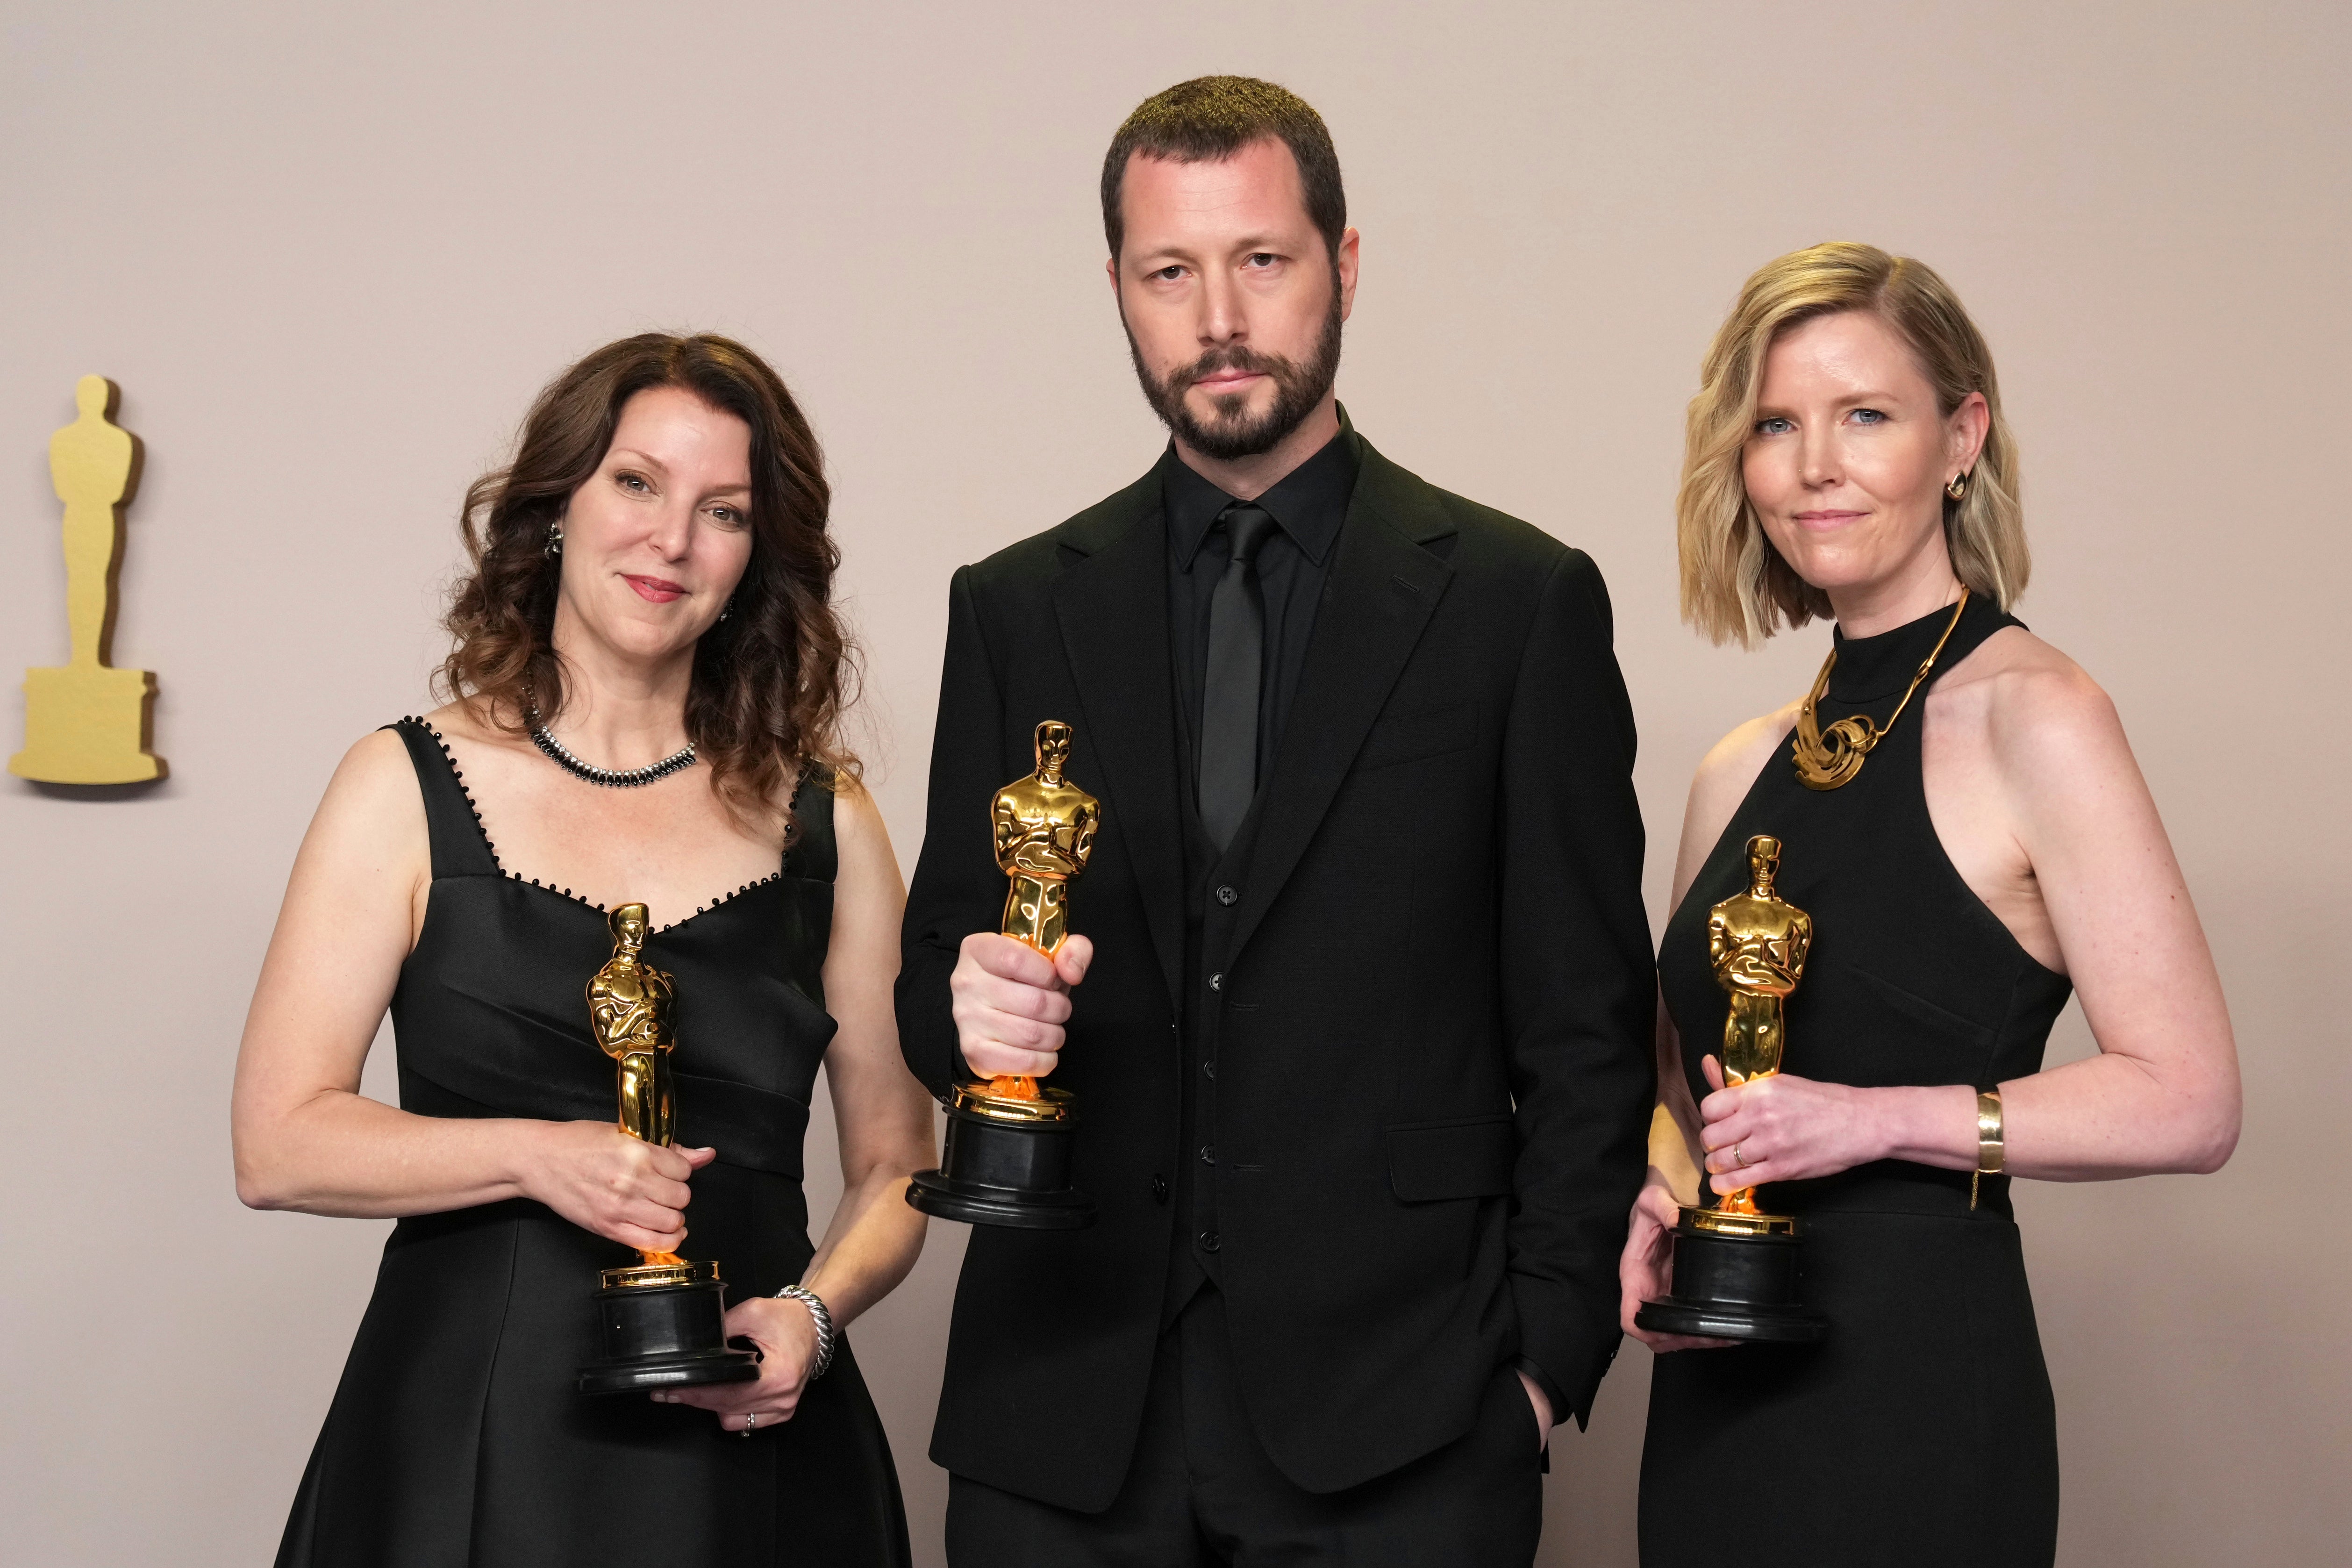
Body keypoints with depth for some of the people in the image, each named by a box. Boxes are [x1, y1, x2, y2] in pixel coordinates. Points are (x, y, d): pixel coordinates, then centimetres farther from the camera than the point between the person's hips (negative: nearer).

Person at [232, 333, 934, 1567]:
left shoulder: (822, 822, 6)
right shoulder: (407, 790, 1)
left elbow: (893, 1162, 9)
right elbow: (279, 1143, -4)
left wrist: (813, 1308, -9)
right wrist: (536, 1155, -17)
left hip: (749, 1440, 2)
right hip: (470, 1439, -1)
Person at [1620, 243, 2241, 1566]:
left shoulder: (2035, 718, -9)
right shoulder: (1741, 772, 9)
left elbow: (2189, 1102, -14)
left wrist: (1878, 1118, -20)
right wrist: (1649, 1208, 0)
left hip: (1917, 1401, -6)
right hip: (1717, 1405, 6)